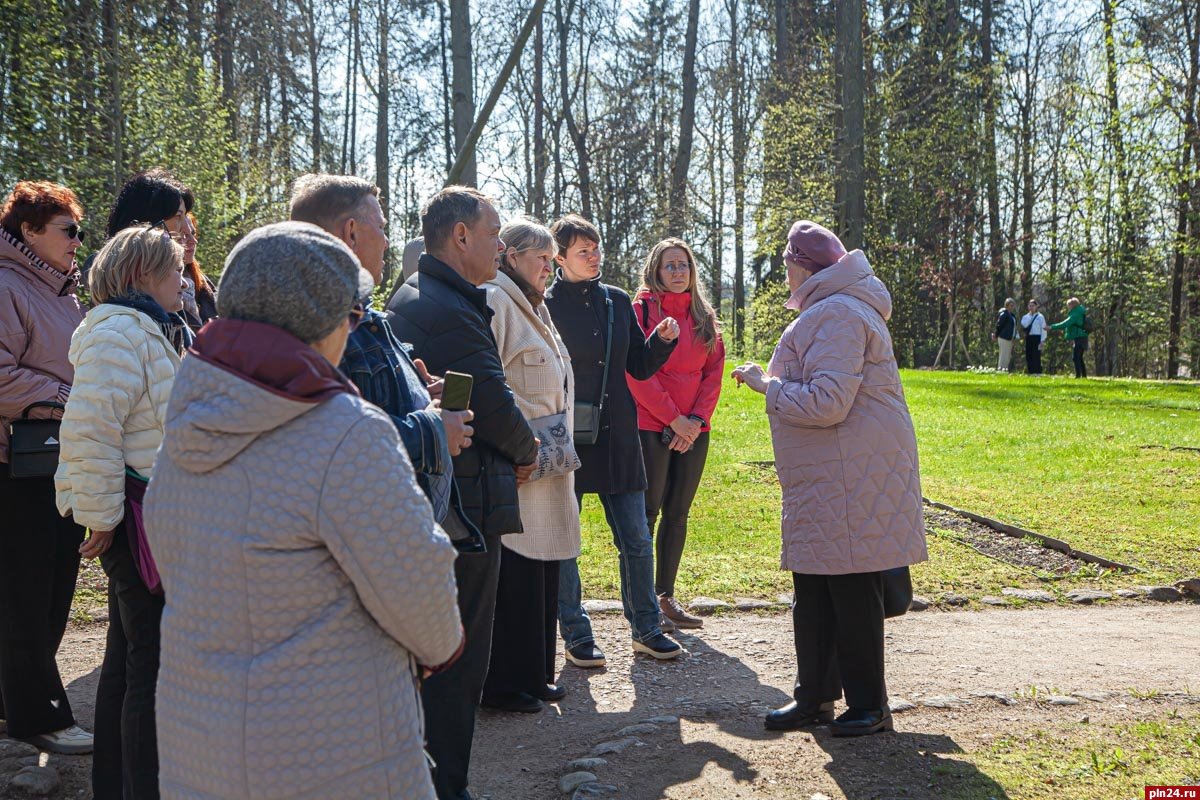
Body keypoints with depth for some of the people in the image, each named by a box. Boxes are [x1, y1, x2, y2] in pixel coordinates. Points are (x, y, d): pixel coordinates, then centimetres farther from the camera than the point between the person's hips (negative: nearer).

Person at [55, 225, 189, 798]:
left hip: (153, 520, 11)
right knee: (154, 665, -6)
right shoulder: (120, 333, -16)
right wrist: (101, 515, -20)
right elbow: (89, 430, -24)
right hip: (139, 523, -11)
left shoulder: (146, 332, 18)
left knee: (129, 655, 19)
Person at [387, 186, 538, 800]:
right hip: (466, 501, -11)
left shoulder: (406, 297, 13)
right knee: (460, 654, 0)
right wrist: (526, 451, 0)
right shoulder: (452, 309, -21)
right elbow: (495, 405, -21)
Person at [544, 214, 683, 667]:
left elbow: (639, 367, 14)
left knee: (637, 539, 8)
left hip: (617, 438, 4)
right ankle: (576, 637, 16)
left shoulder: (618, 302, 10)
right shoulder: (546, 306, -5)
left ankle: (645, 629, 22)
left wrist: (663, 340, -3)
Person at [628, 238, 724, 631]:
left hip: (694, 429, 5)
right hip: (651, 426, -5)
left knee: (678, 513, 9)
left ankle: (666, 596, 17)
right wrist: (674, 418, -12)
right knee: (648, 512, -4)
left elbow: (714, 373, 9)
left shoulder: (704, 316, 13)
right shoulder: (642, 310, -2)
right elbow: (637, 373, -9)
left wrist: (697, 419, -5)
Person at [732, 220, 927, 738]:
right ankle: (814, 697, 23)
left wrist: (768, 386, -12)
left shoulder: (836, 315, -17)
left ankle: (869, 704, 11)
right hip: (823, 482, 11)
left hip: (851, 479, -11)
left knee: (853, 591, -1)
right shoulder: (830, 311, 19)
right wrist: (768, 380, 17)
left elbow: (826, 403, -24)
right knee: (812, 593, 14)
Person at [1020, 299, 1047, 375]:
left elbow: (1043, 329, -3)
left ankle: (1038, 373, -6)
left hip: (1037, 337, -5)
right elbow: (1023, 325, -6)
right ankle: (1031, 372, 10)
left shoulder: (1040, 317, 1)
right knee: (1028, 356, 4)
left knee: (1036, 355, -8)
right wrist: (1030, 316, -5)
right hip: (1028, 338, 5)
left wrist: (1042, 341, -10)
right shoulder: (1026, 317, 14)